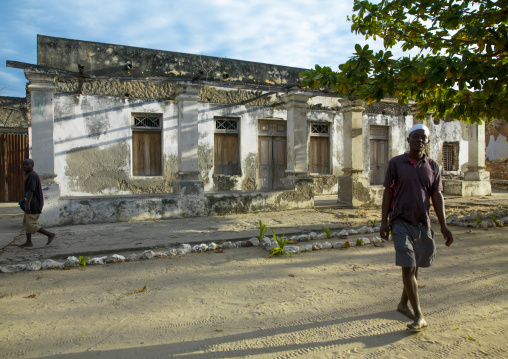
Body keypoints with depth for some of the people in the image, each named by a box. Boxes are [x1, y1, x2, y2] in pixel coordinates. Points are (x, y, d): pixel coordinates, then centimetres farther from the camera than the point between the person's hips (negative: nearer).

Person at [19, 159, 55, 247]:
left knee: (30, 224, -7)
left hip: (33, 205, -10)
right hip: (33, 204, 10)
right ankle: (29, 242, 19)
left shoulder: (32, 175, -17)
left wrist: (27, 204, -28)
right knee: (26, 222, 14)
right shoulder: (30, 175, 16)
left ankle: (50, 234, -3)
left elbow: (31, 190, -24)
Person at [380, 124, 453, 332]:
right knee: (408, 267, -9)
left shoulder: (433, 166, 8)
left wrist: (443, 226, 0)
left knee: (415, 267, 14)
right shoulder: (396, 163, 0)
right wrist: (384, 221, -5)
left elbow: (437, 196, 6)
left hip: (423, 223, 4)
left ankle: (403, 304, 33)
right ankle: (419, 316, -2)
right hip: (401, 223, -4)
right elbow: (388, 193, 0)